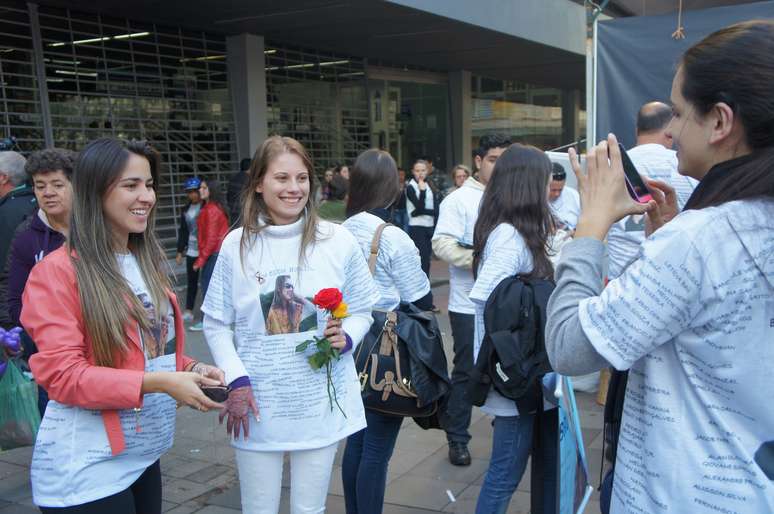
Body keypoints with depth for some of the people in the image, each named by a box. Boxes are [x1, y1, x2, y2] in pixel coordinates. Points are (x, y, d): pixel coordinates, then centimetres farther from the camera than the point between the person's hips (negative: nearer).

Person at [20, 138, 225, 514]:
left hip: (144, 455, 7)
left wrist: (190, 369, -3)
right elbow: (61, 375, -19)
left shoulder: (147, 261, 10)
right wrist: (156, 382, -25)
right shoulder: (57, 272, -14)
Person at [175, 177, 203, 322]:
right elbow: (183, 231, 16)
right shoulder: (186, 210, 12)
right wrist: (180, 252, 13)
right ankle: (188, 311, 10)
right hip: (192, 250, 5)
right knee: (191, 281, 6)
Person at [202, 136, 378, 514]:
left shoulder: (337, 240, -4)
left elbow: (362, 310, 8)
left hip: (321, 403, 0)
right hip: (258, 406, 0)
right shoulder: (237, 244, -3)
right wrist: (236, 381, -8)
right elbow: (215, 324, 3)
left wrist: (347, 337, -13)